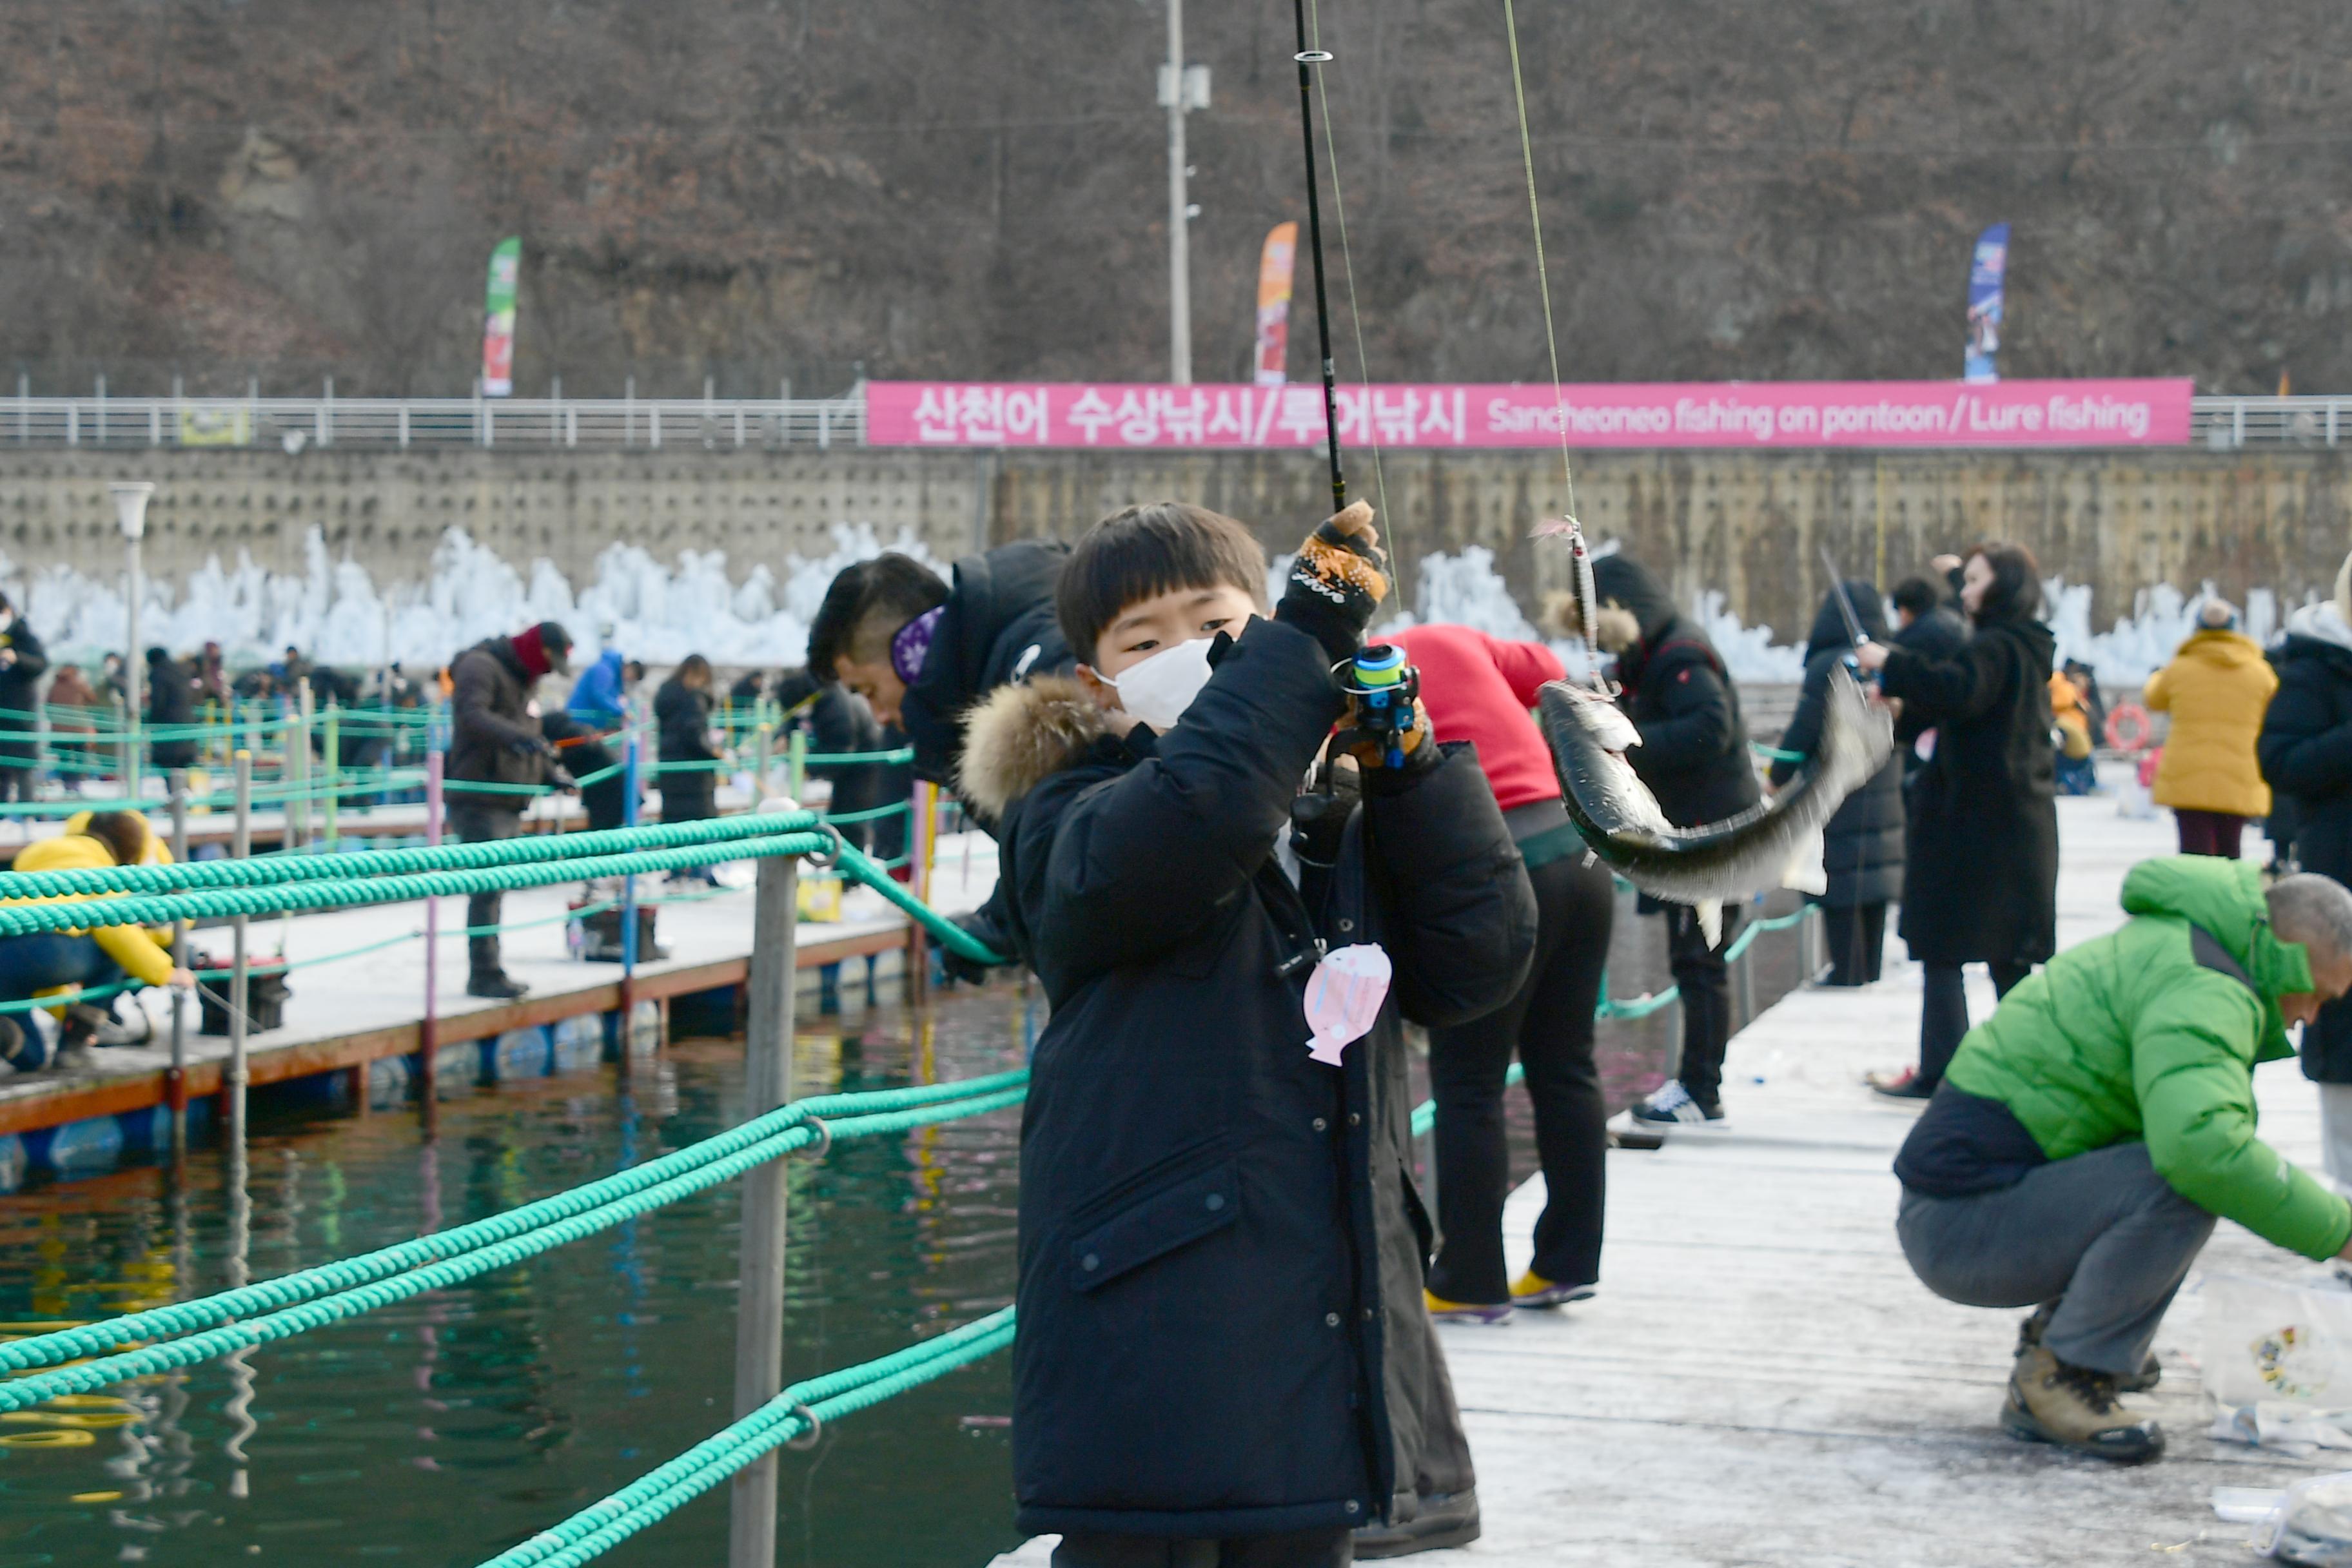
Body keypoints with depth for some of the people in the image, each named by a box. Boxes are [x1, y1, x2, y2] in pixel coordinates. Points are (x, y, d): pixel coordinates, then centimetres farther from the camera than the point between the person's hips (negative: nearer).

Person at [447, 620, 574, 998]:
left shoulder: (523, 679, 23)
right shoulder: (481, 666, -8)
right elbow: (472, 714, -25)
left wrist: (550, 773, 19)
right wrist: (515, 736, -39)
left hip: (509, 803, 10)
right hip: (481, 800, -10)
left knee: (494, 889, 11)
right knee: (487, 887, -13)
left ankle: (488, 972, 16)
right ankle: (484, 974, -13)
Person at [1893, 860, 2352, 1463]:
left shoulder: (2158, 943, 18)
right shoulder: (2204, 990, -16)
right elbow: (2202, 1144, -34)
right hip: (1961, 1228, -10)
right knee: (2181, 1185, -27)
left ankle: (2055, 1333, 18)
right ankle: (2062, 1377, -15)